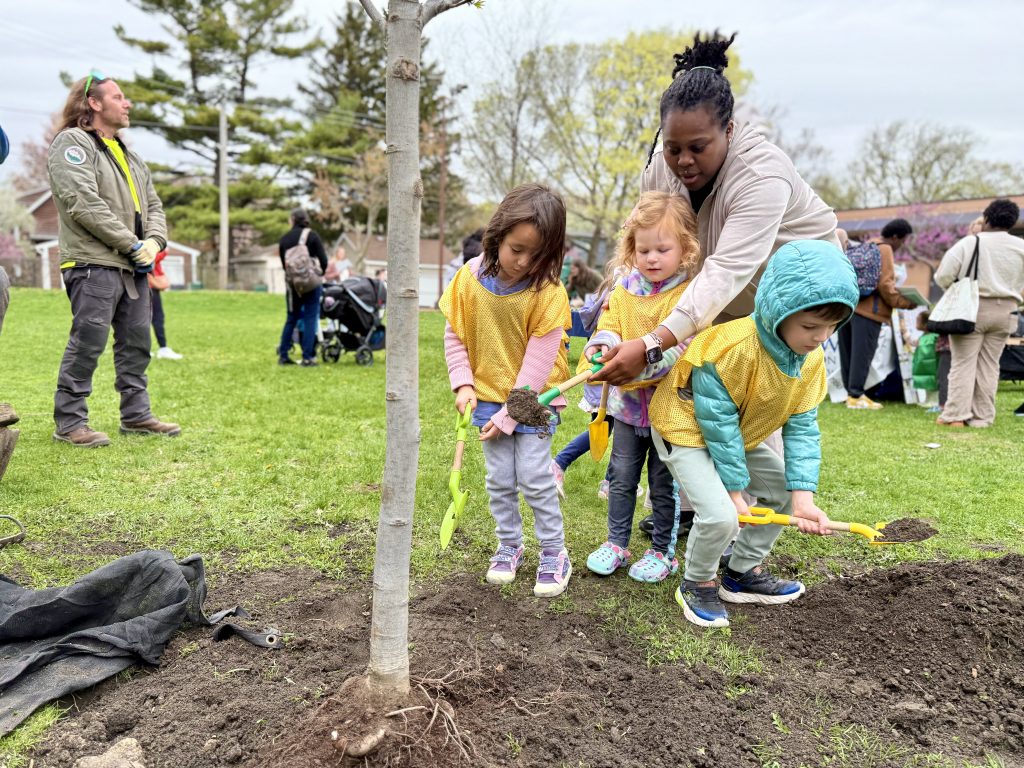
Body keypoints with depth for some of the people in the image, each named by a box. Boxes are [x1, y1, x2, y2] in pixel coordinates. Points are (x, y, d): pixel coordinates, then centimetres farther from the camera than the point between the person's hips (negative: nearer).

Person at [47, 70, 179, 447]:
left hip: (133, 267, 8)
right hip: (93, 264, -8)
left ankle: (136, 415, 19)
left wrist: (154, 241, -2)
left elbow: (153, 204, 19)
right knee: (88, 342, -8)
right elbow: (84, 204, -16)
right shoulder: (72, 143, -4)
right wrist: (132, 244, -15)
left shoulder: (128, 155, 23)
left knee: (136, 342, 10)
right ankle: (69, 422, 1)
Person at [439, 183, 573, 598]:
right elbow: (454, 336, 2)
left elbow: (538, 362, -18)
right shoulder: (470, 278, -8)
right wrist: (463, 385, -8)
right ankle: (509, 546, 29)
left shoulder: (549, 293, -18)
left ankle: (554, 553, 18)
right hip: (488, 398, 3)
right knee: (500, 480, 10)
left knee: (535, 479, -1)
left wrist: (510, 415, -16)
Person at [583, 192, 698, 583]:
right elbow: (609, 326, 2)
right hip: (628, 402, 5)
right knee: (621, 477, 15)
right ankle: (616, 543, 31)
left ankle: (663, 551, 26)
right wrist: (602, 345, -22)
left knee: (664, 485, 9)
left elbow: (679, 347, -23)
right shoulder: (624, 290, 3)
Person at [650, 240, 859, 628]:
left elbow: (801, 428, -8)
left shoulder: (811, 359, -11)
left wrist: (803, 497, -16)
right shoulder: (733, 348, -34)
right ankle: (697, 584, 7)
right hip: (687, 429, -8)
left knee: (787, 490, 11)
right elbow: (717, 422, -28)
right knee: (720, 515, -23)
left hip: (740, 435, 8)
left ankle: (743, 573, 27)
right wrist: (735, 491, -22)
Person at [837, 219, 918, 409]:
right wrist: (904, 303, -6)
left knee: (848, 352, 8)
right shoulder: (884, 250, -6)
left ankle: (850, 392, 14)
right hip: (868, 309, -9)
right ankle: (856, 395, -5)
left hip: (848, 305, 9)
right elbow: (885, 284, -14)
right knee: (862, 353, -6)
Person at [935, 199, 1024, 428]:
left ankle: (955, 415, -2)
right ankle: (982, 416, 10)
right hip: (1004, 311, 3)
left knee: (963, 363, 0)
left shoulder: (969, 243, -9)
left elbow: (943, 276, -10)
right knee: (989, 365, 9)